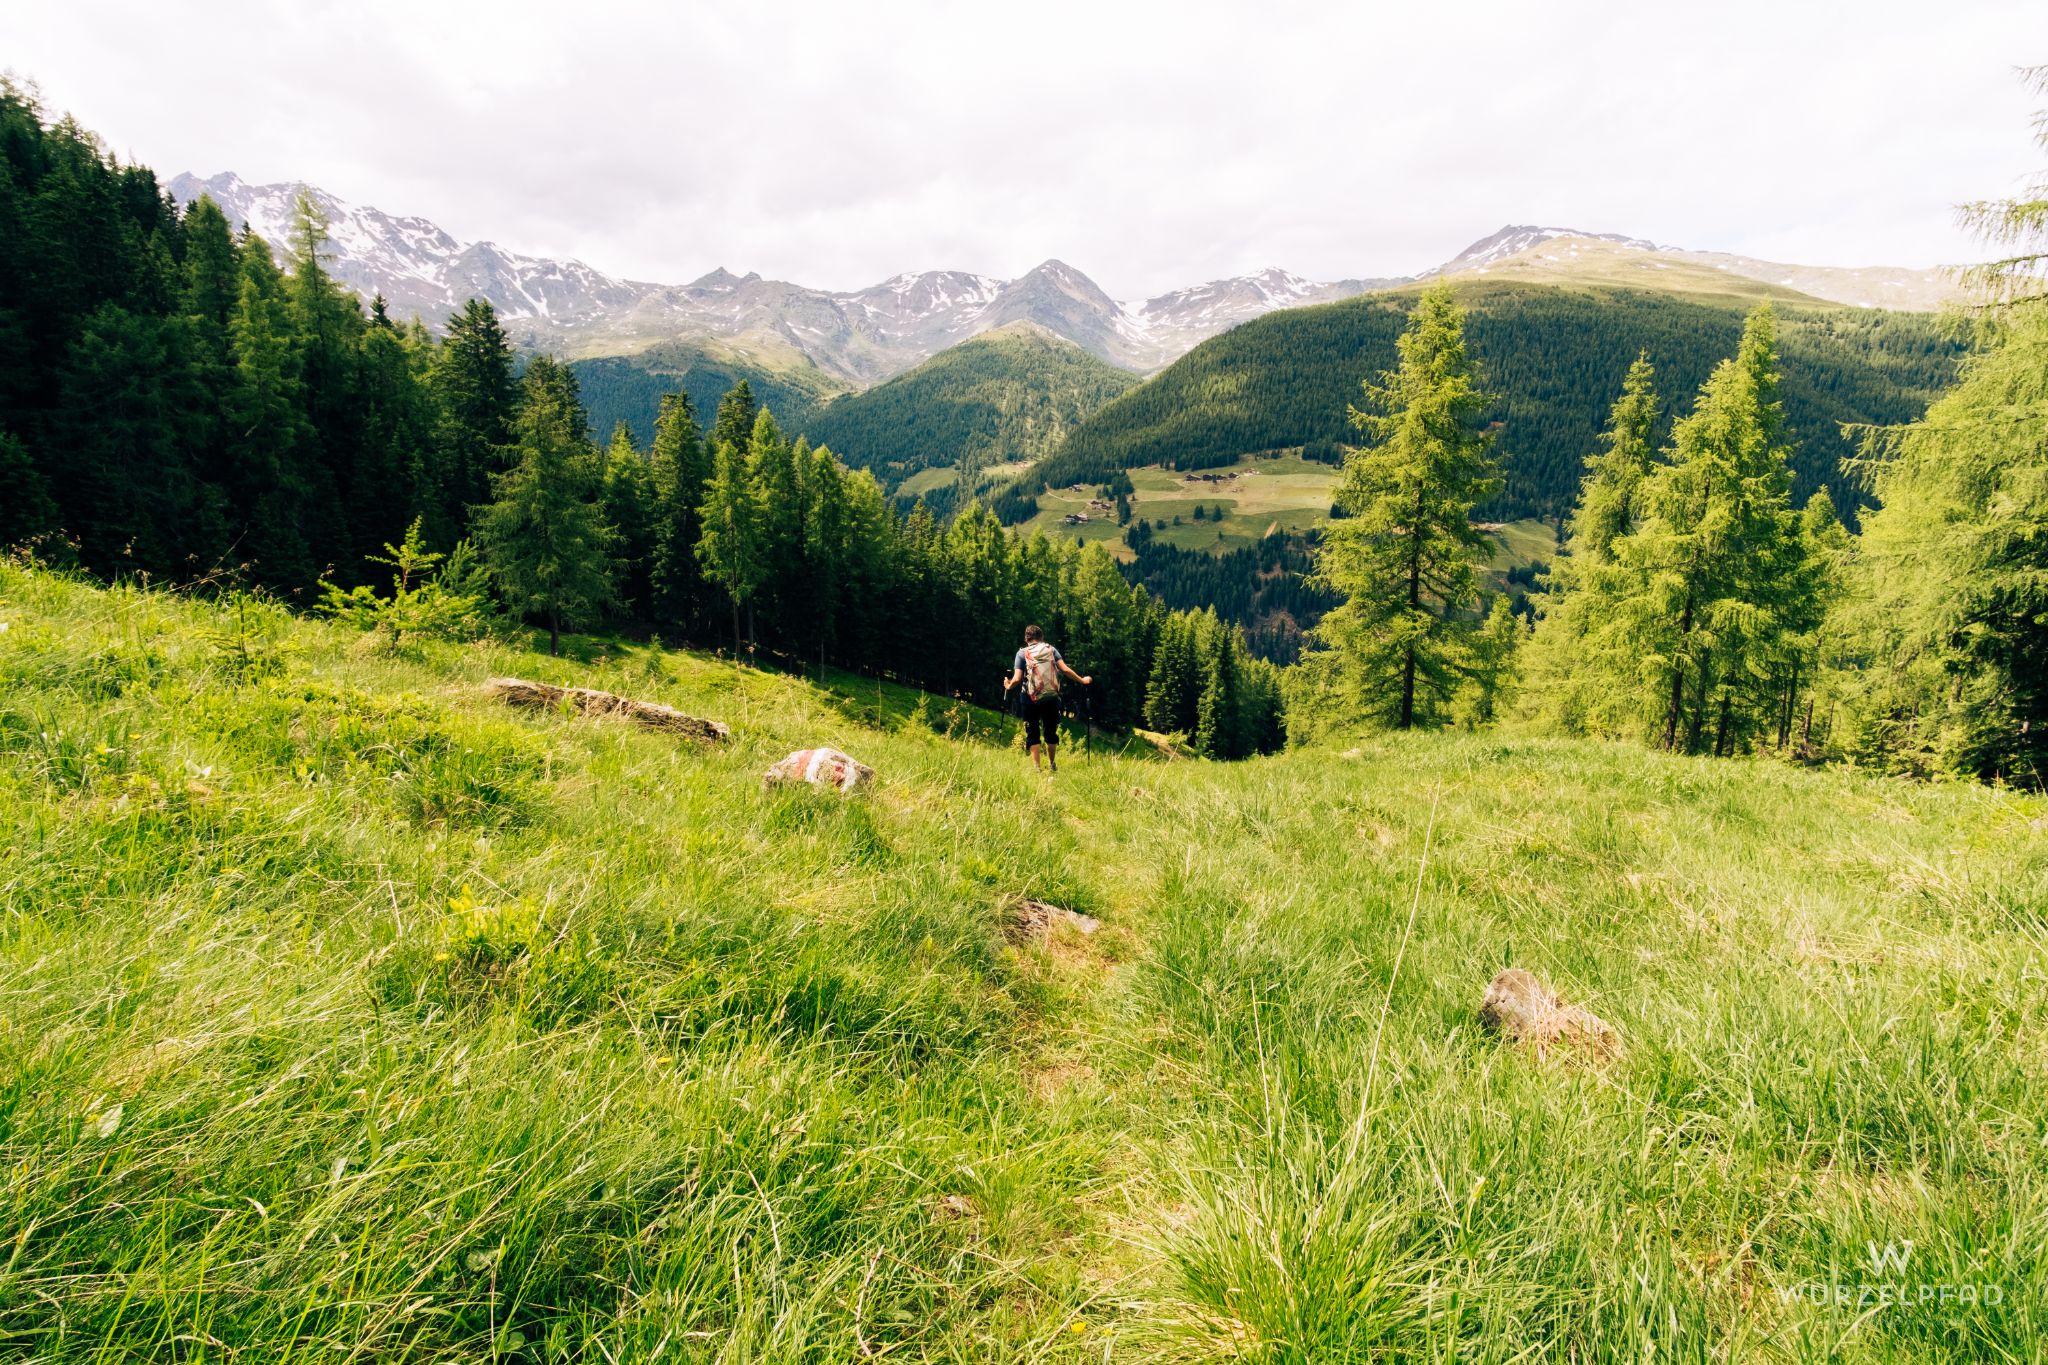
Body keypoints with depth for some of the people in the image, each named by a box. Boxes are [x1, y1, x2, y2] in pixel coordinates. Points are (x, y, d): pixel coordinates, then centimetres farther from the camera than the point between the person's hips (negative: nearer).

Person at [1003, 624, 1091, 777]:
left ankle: (1037, 767, 0)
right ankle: (1052, 766, 27)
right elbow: (1065, 669, -1)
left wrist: (1008, 686, 14)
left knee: (1033, 734, 6)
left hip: (1032, 699, -2)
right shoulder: (1051, 649, 7)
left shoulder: (1022, 653, 1)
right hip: (1051, 697, 2)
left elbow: (1017, 678, -7)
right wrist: (1082, 680, 11)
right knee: (1051, 732, 16)